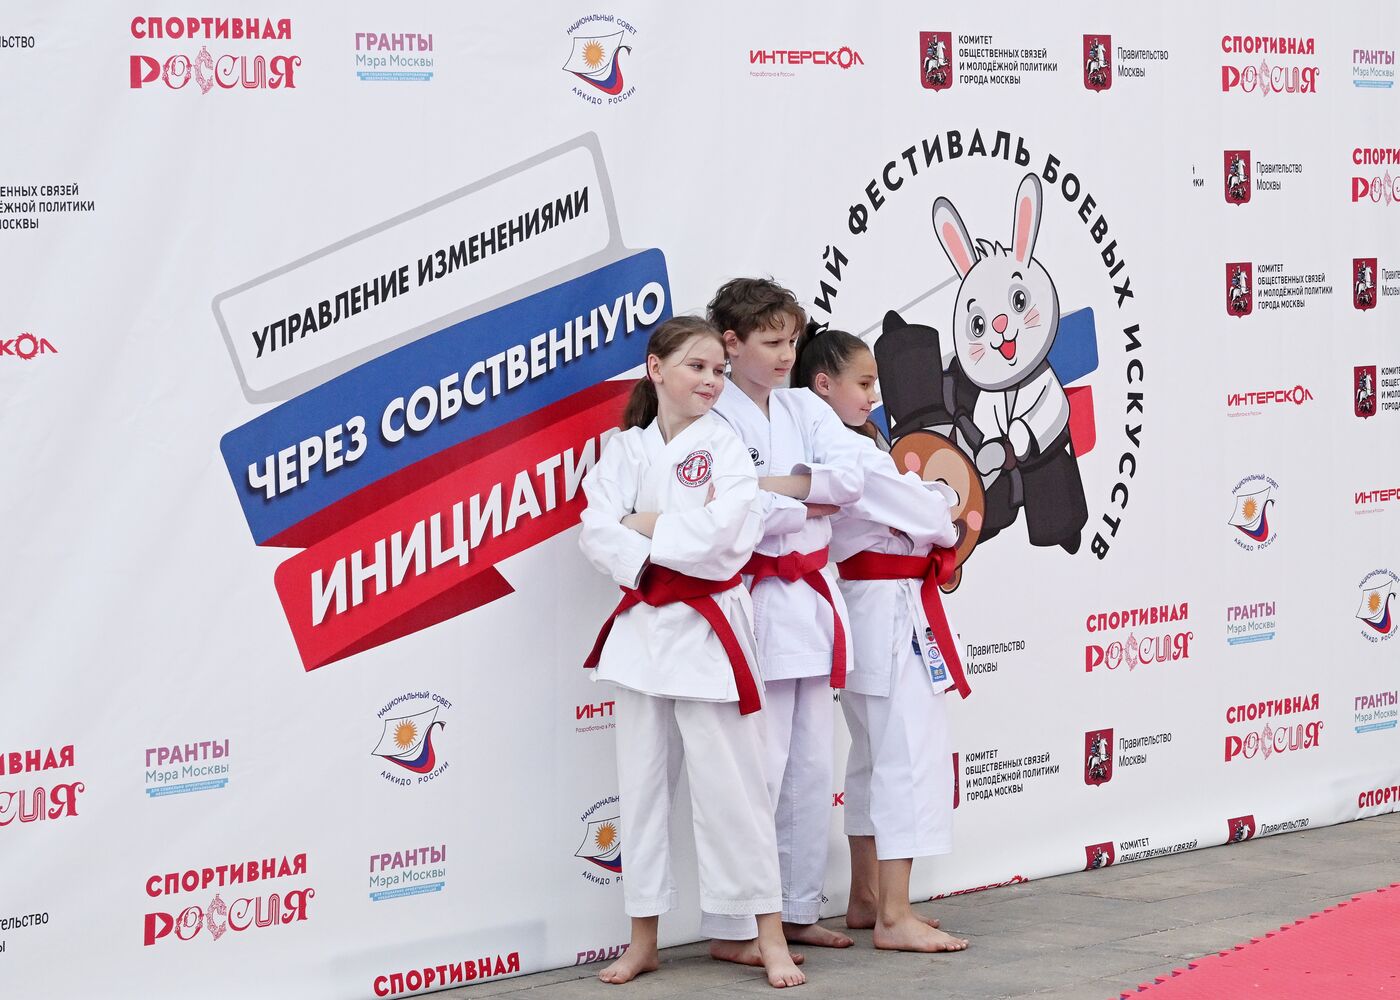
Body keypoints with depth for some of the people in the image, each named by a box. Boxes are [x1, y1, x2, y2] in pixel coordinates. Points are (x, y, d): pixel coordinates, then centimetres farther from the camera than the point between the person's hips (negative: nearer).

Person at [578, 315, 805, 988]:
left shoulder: (725, 447, -3)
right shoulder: (624, 450, 6)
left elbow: (716, 535, -17)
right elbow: (597, 534, -6)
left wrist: (644, 526, -11)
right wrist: (677, 537, -17)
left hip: (708, 627, -4)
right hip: (642, 625, 4)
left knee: (730, 784, -3)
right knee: (642, 785, 9)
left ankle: (769, 936, 7)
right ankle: (643, 941, 19)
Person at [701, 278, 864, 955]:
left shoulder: (806, 409, 12)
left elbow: (849, 476, -3)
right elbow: (743, 516, -20)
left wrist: (777, 484, -14)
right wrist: (813, 505, -7)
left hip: (813, 597, 7)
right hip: (756, 601, -7)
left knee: (812, 765, 11)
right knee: (759, 767, -9)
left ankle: (797, 910, 21)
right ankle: (731, 929, -3)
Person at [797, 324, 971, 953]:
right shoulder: (853, 455, -19)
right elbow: (926, 516, -15)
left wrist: (935, 508, -6)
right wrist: (946, 520, 7)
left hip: (871, 613, 11)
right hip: (891, 611, -11)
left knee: (875, 757, 18)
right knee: (910, 756, -9)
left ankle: (867, 900, 26)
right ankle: (894, 918, -9)